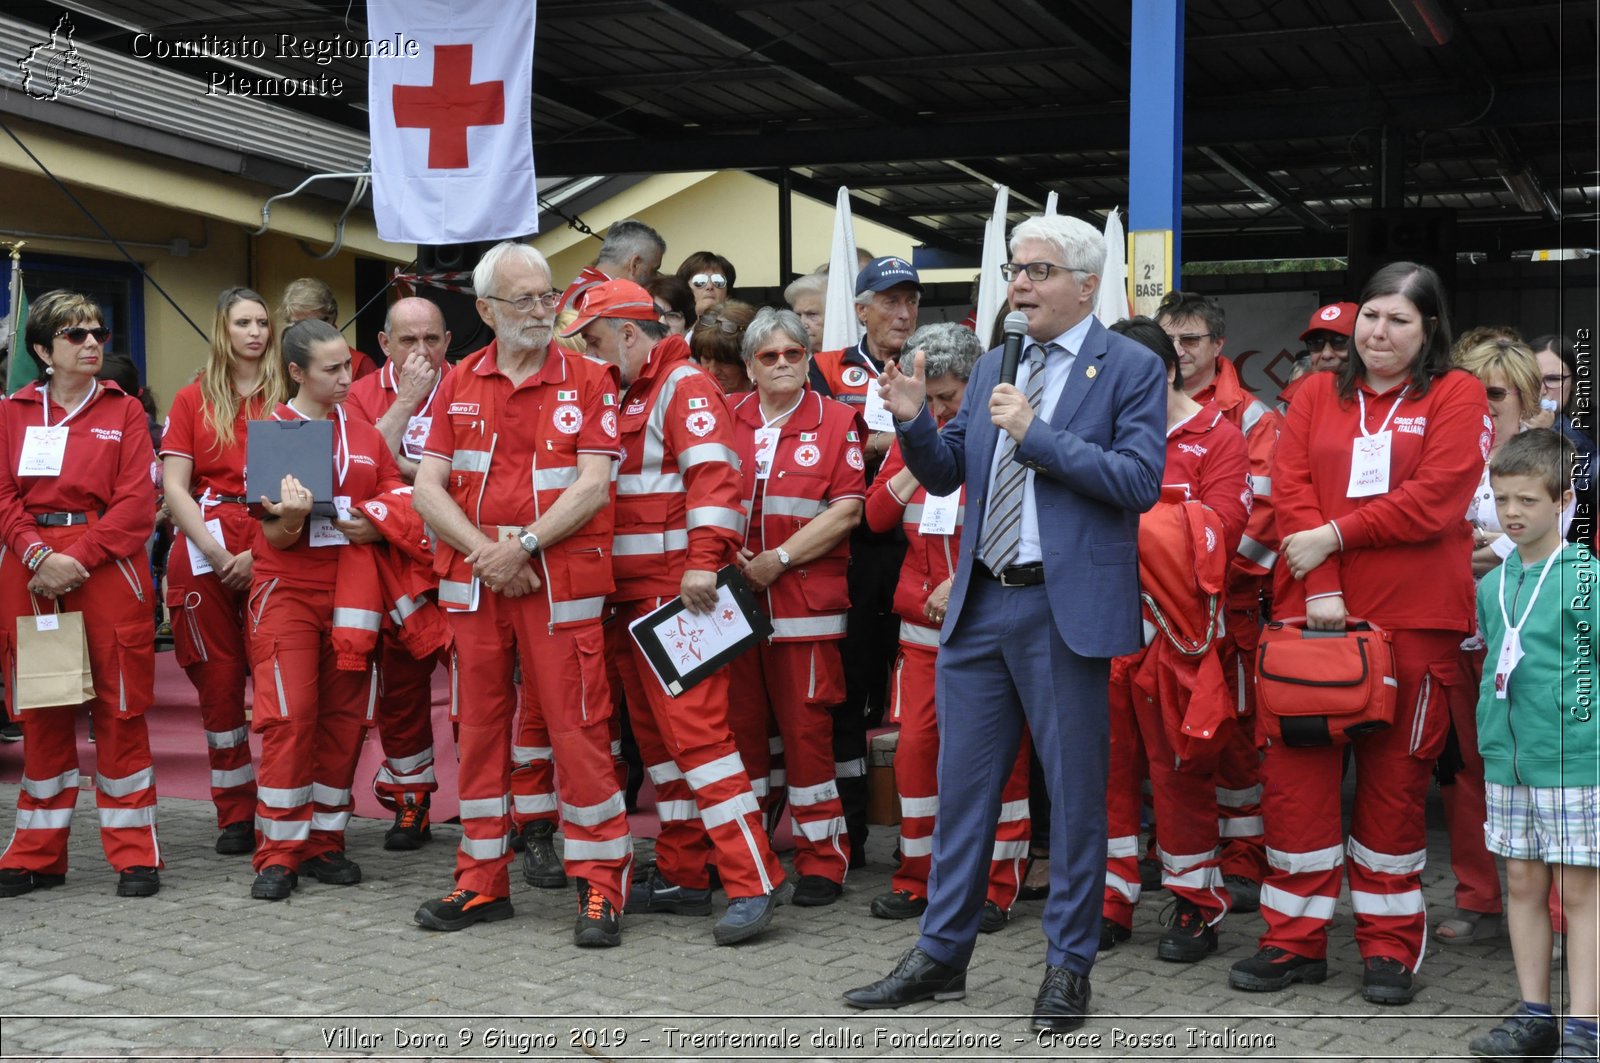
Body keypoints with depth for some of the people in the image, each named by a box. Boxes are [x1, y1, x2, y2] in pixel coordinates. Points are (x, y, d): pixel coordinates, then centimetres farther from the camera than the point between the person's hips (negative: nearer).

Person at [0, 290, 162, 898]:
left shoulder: (124, 410, 7)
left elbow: (137, 501, -4)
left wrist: (78, 557, -14)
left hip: (107, 567, -2)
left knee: (119, 707, -2)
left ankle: (134, 854, 6)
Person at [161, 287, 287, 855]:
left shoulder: (287, 398, 7)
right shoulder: (193, 399, 10)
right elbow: (174, 488, 3)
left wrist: (261, 552, -13)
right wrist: (218, 554, -9)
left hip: (274, 547, -1)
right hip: (206, 548, 1)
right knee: (219, 680, 4)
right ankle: (235, 814, 13)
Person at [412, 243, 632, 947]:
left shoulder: (587, 381, 1)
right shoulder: (459, 385, 10)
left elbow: (593, 484, -8)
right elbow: (428, 486, 4)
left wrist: (523, 544, -15)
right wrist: (484, 550, -10)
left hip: (561, 579, -4)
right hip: (472, 579, 4)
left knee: (577, 726, -5)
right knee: (478, 727, 9)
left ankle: (599, 886, 3)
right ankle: (482, 882, 20)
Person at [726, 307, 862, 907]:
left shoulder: (835, 421, 3)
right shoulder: (726, 420, 11)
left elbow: (847, 510, -5)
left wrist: (778, 559, -10)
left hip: (807, 601, -3)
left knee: (806, 725, -3)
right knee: (739, 723, 7)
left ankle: (823, 859, 6)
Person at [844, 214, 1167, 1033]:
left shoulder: (1131, 369, -4)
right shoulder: (993, 367, 14)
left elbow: (1139, 481, -15)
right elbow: (944, 475, 15)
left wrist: (1036, 434, -18)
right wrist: (914, 422, -5)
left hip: (1066, 606, -6)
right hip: (981, 602, 6)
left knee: (1075, 790, 4)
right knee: (963, 782, 11)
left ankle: (1069, 965, 17)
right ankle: (942, 955, 22)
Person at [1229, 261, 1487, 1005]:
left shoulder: (1456, 395, 3)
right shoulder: (1318, 394, 12)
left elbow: (1435, 500, -10)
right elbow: (1291, 488, 0)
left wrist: (1334, 536, -10)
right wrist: (1321, 586, -12)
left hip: (1414, 621, -3)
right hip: (1315, 611, 3)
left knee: (1395, 779, 5)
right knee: (1295, 772, 1)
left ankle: (1389, 946, 17)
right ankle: (1295, 941, 13)